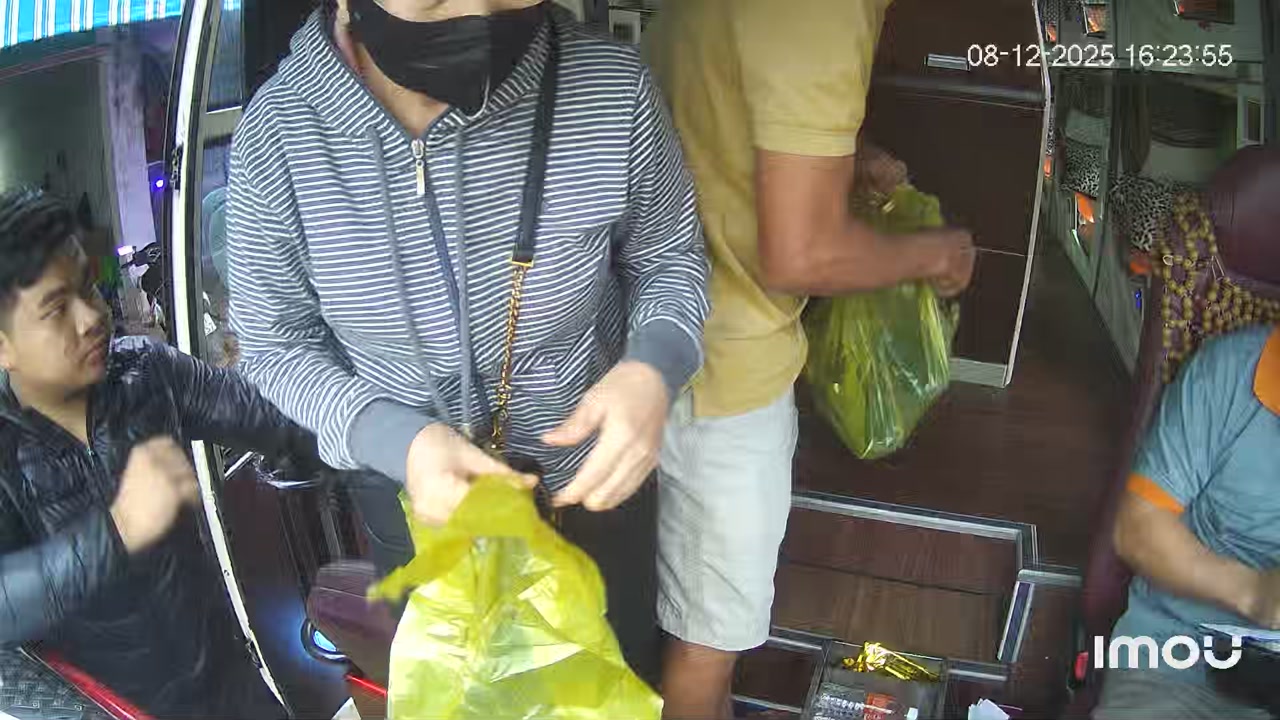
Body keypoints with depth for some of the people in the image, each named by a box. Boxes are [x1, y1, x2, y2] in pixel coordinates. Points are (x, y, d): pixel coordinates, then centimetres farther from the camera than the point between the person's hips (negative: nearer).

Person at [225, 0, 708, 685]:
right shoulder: (277, 130, -22)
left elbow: (670, 256, -6)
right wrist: (396, 440, -29)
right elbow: (276, 347, -10)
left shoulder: (610, 87, -24)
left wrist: (652, 368, -27)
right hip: (416, 500, 0)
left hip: (595, 480, 0)